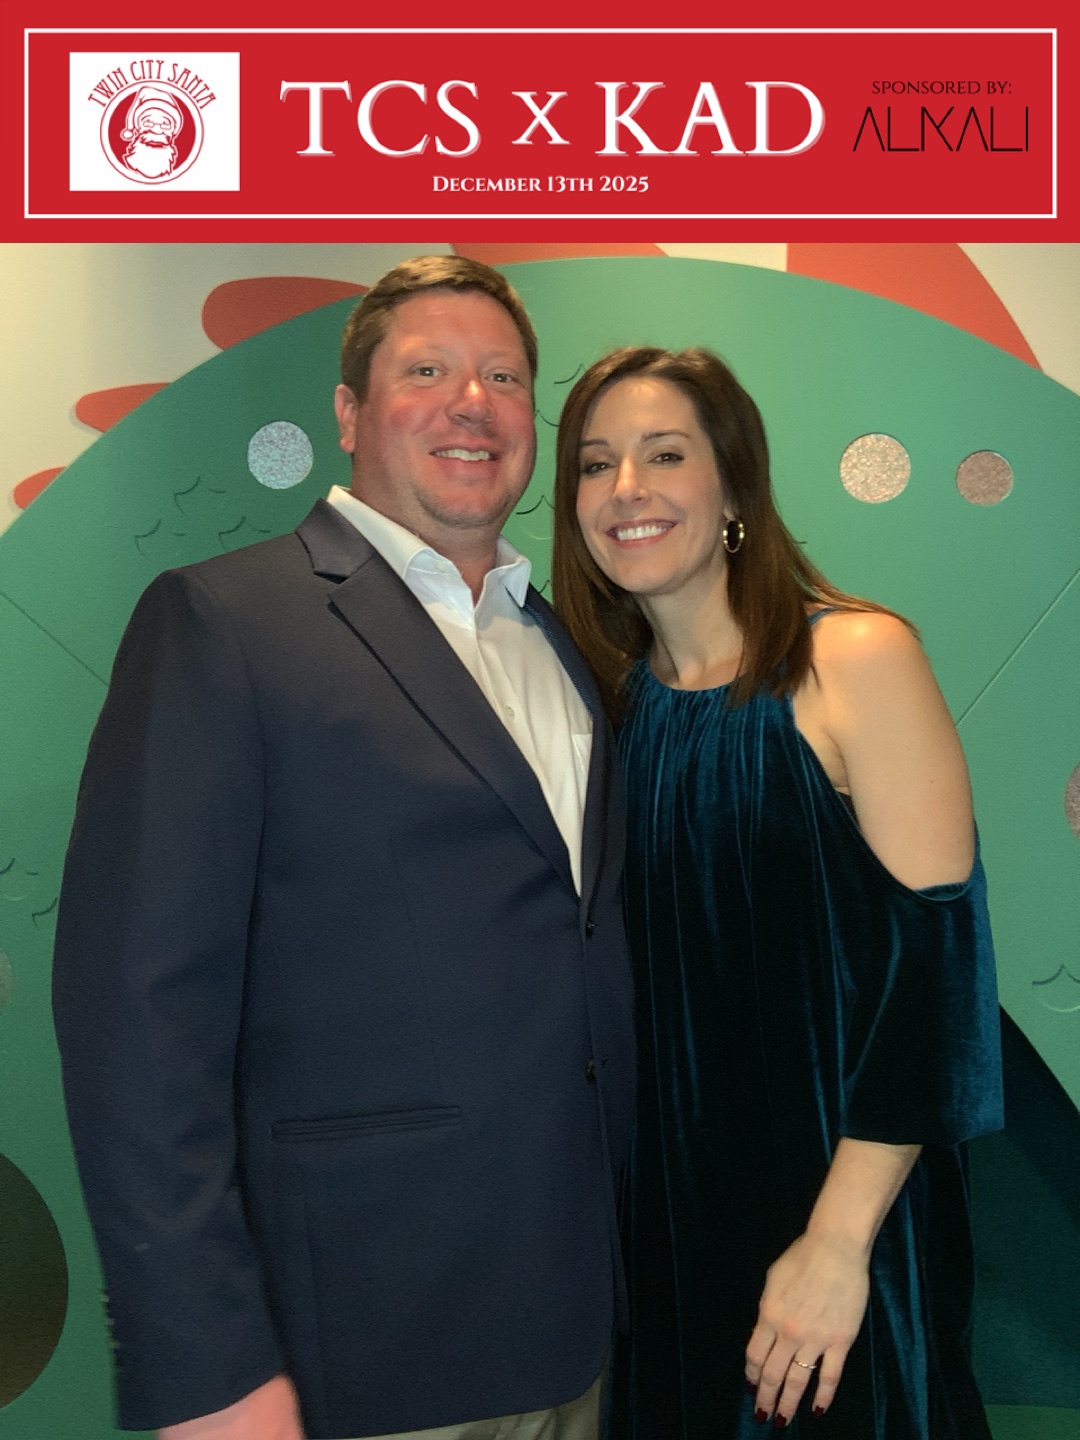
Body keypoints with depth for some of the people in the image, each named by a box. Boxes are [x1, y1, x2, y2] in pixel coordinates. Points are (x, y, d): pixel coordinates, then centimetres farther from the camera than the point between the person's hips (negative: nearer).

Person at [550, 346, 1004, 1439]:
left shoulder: (857, 657, -12)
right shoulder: (610, 694, 2)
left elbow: (937, 952, -16)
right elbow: (625, 971, 7)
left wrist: (838, 1241, -18)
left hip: (845, 1206, -4)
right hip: (668, 1209, 5)